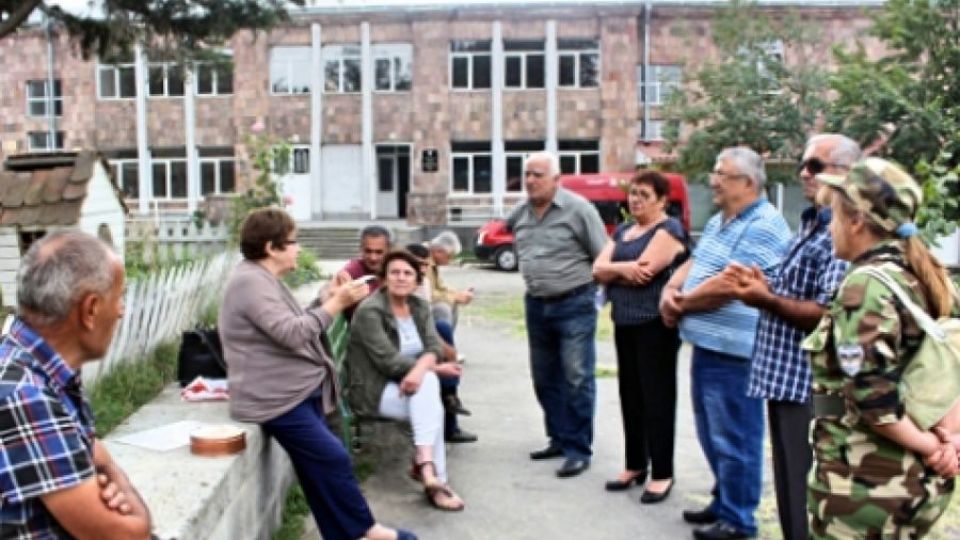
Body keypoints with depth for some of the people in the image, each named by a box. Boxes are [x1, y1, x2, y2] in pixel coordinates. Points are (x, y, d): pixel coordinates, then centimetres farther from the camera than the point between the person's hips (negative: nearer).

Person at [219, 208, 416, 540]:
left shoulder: (264, 279, 17)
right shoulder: (251, 281, -17)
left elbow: (296, 327, 18)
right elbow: (291, 333, -25)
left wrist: (327, 301, 6)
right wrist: (337, 304, -19)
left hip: (297, 392, 11)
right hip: (277, 398, -11)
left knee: (318, 470, 11)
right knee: (333, 459, -10)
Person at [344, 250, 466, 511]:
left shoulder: (420, 306, 6)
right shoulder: (370, 311, -15)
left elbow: (434, 346, -8)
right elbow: (388, 360, -21)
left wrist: (420, 369, -30)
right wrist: (434, 368, -18)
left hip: (410, 383, 5)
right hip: (373, 389, -5)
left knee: (427, 382, -29)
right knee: (432, 406, -27)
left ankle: (424, 464, -27)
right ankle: (435, 478, -28)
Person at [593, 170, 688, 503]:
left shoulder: (668, 229, -8)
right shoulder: (622, 231, 16)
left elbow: (644, 271, -20)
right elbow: (598, 269, 4)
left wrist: (613, 270, -4)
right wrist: (624, 268, -14)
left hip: (656, 323, -8)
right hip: (625, 322, 8)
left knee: (657, 396, -3)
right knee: (630, 395, 13)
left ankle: (662, 473, 5)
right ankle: (635, 465, 24)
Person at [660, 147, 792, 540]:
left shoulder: (763, 226, -17)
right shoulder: (718, 221, 15)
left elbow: (727, 285, -24)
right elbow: (693, 263, 18)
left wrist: (682, 303, -10)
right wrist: (670, 291, -3)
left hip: (733, 351, -10)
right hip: (706, 344, 10)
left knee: (733, 438, 2)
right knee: (712, 433, 20)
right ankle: (723, 502, 35)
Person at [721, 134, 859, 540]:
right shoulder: (810, 225, 15)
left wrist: (766, 300, -20)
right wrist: (761, 287, 5)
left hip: (811, 388, -10)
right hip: (786, 381, 10)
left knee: (809, 506, 1)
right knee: (790, 494, 21)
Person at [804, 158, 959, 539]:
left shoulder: (866, 284, -19)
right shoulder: (927, 276, 8)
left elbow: (870, 396, -24)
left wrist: (929, 446, -11)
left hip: (864, 481, -8)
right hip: (917, 477, 9)